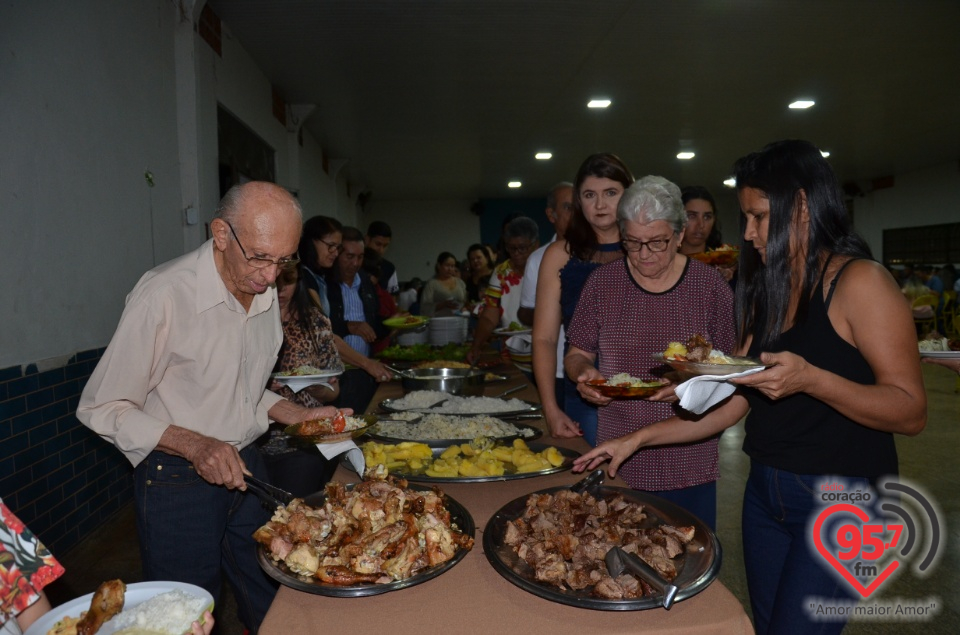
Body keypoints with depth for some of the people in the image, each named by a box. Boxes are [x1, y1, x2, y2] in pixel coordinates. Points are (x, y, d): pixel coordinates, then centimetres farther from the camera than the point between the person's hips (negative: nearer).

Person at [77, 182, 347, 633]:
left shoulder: (266, 293, 2)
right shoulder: (164, 295, -21)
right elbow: (101, 409, -14)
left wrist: (296, 415, -1)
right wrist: (194, 445, -26)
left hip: (245, 464, 6)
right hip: (176, 482, -6)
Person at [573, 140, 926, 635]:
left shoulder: (858, 282, -11)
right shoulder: (762, 293, 8)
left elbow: (911, 412, -14)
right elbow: (732, 403, 6)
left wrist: (810, 379, -29)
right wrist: (638, 438, 1)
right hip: (764, 490, 6)